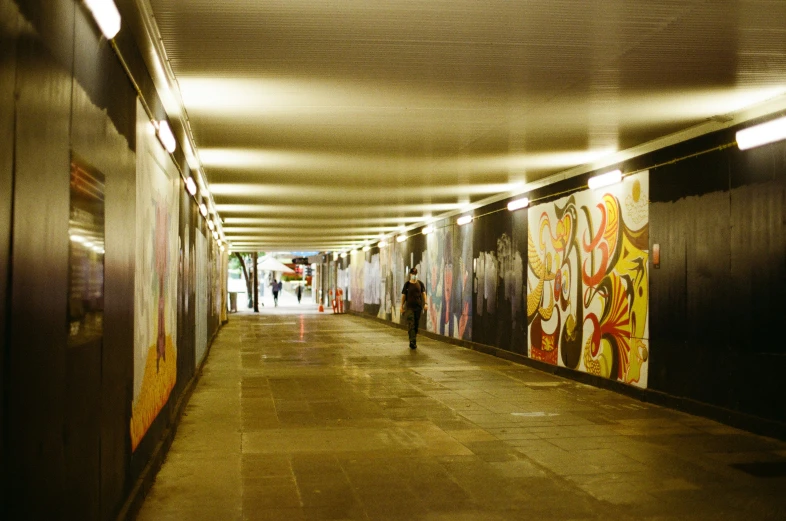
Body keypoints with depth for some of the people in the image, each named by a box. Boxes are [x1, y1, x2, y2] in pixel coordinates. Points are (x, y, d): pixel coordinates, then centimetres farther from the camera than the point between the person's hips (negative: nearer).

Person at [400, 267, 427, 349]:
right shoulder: (407, 284, 1)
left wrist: (425, 303, -11)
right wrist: (402, 306, 0)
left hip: (418, 306, 2)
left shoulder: (420, 284, 6)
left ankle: (413, 341, 19)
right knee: (411, 324, -12)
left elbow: (423, 293, 2)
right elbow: (403, 295, 3)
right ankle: (412, 341, -18)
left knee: (416, 324, 8)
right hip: (409, 306, -2)